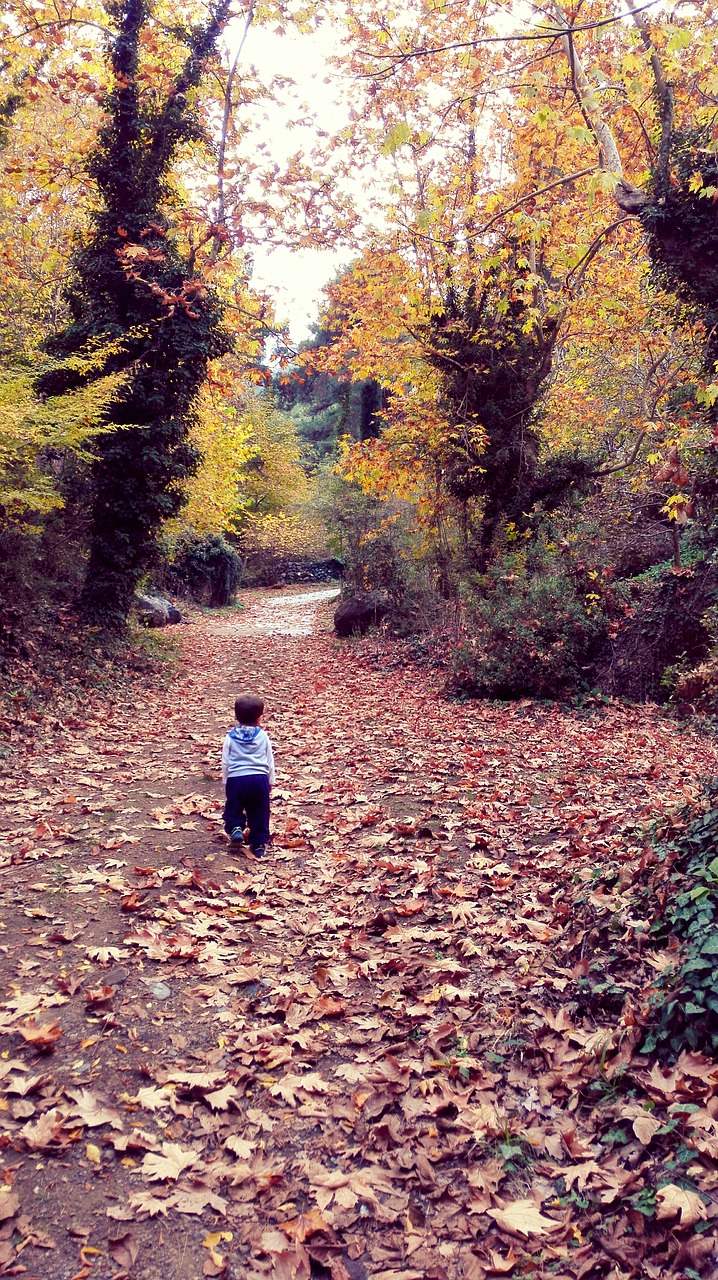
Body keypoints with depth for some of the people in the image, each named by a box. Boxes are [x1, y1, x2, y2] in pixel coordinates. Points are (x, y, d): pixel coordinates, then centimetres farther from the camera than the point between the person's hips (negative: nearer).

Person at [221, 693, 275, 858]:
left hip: (235, 778, 0)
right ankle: (259, 843, 11)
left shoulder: (230, 737, 4)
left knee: (233, 808, 21)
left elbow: (225, 762, 7)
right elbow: (270, 761, 11)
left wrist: (225, 781, 19)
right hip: (259, 778, 0)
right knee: (259, 812, 10)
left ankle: (235, 828, 0)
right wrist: (270, 781, 23)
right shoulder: (263, 736, 5)